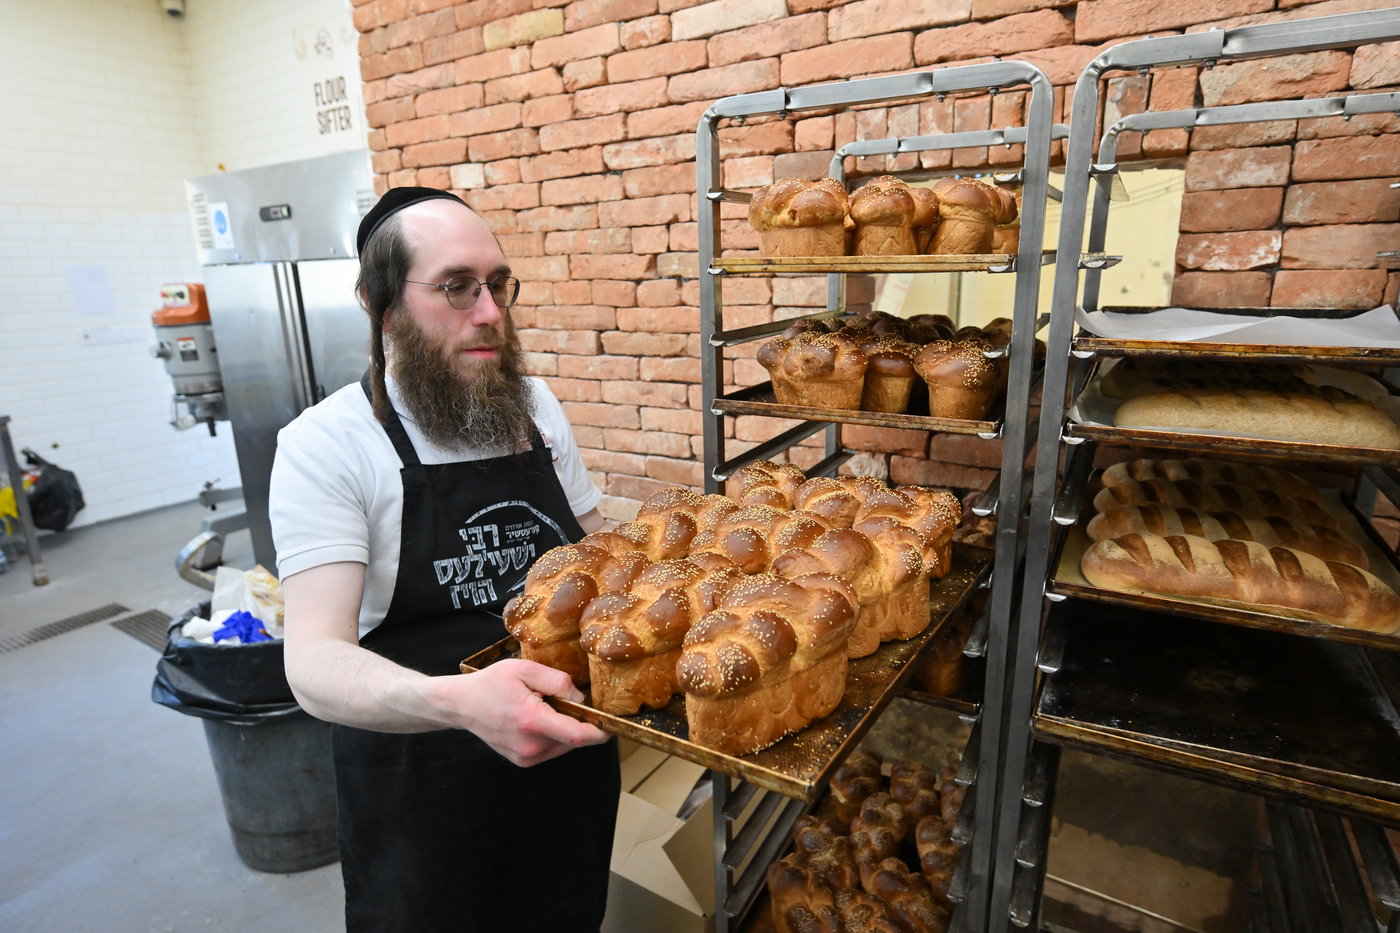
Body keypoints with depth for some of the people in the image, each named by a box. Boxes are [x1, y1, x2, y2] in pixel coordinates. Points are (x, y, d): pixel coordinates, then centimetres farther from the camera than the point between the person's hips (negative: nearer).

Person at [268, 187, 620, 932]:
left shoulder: (535, 405, -1)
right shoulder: (325, 445, -17)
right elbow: (315, 663, -24)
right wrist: (458, 701, -43)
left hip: (572, 756, 5)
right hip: (419, 790, -4)